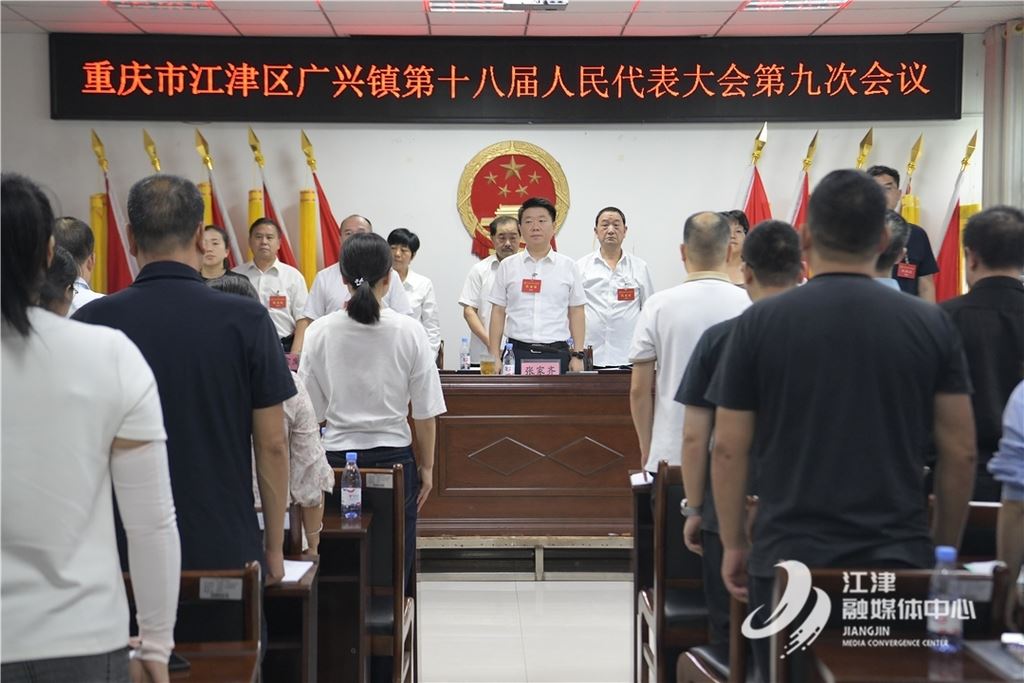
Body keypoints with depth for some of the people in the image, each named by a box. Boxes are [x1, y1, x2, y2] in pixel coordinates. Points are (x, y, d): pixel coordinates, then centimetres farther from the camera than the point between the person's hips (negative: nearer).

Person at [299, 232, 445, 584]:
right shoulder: (409, 331, -8)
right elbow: (425, 412, -3)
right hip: (394, 457, -1)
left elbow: (310, 411, 2)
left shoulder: (320, 331, -5)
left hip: (336, 458, 1)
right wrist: (427, 466, 9)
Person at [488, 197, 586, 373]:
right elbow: (498, 313, 7)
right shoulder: (507, 266, 8)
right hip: (518, 352, 0)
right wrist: (495, 358, 0)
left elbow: (576, 314, 7)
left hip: (557, 353, 0)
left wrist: (577, 355, 0)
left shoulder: (568, 266, 7)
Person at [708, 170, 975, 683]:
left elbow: (729, 449, -1)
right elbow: (960, 453, 2)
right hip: (900, 560, 1)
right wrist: (945, 548, 14)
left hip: (789, 559, -1)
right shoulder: (931, 324, 0)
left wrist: (733, 543, 10)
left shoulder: (760, 323, -3)